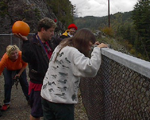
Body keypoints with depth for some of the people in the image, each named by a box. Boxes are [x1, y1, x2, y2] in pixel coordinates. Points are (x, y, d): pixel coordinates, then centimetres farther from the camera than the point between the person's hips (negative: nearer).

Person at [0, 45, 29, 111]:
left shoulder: (21, 54, -39)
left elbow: (25, 64, -17)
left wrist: (19, 74, -18)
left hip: (20, 68, 1)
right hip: (8, 69, -1)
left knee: (24, 83, 2)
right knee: (7, 84, -13)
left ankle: (29, 100, 20)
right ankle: (7, 103, 0)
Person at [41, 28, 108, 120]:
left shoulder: (60, 47, 10)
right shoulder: (72, 52, -19)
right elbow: (91, 69, -30)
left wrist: (95, 49, 8)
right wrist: (97, 49, -17)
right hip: (60, 100, -9)